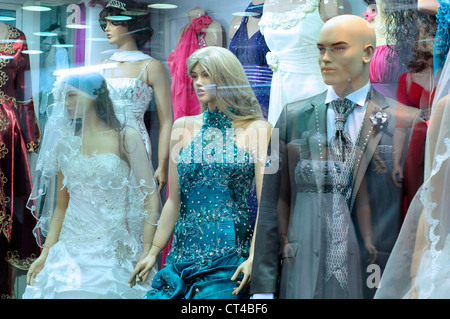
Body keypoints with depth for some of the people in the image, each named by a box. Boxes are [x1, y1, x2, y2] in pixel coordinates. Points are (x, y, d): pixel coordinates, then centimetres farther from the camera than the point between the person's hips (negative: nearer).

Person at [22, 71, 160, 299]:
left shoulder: (125, 138, -2)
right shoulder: (65, 143, 9)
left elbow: (150, 198, -5)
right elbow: (61, 206, 13)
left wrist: (147, 252, -13)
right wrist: (45, 254, 5)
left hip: (114, 252, -3)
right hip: (69, 252, 3)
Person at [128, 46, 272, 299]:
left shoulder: (258, 130, 0)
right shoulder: (183, 127, 11)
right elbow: (175, 200, 13)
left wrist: (254, 257, -15)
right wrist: (153, 252, 10)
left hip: (230, 259, -4)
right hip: (183, 255, 4)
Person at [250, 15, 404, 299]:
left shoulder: (399, 120, 0)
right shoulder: (293, 117, 6)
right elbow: (272, 204, 4)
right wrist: (264, 288, -1)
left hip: (373, 276, -1)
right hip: (304, 274, 1)